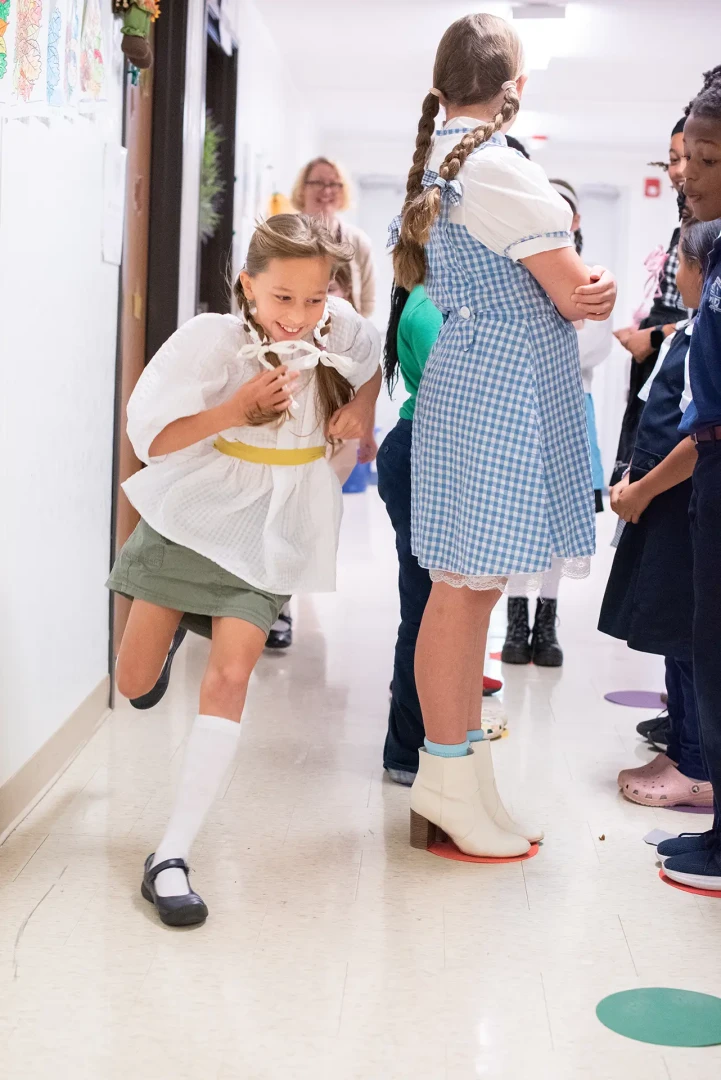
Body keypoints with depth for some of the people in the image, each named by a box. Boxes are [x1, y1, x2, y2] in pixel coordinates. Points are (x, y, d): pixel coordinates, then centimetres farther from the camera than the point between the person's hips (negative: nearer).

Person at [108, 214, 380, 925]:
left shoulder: (340, 333, -7)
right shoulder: (212, 339, -17)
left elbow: (373, 366, 17)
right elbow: (151, 438, -19)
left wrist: (359, 407, -4)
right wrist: (236, 410, -31)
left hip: (268, 535, 1)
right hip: (191, 518, -1)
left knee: (228, 678, -12)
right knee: (134, 682, 8)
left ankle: (171, 857, -7)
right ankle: (167, 621, 47)